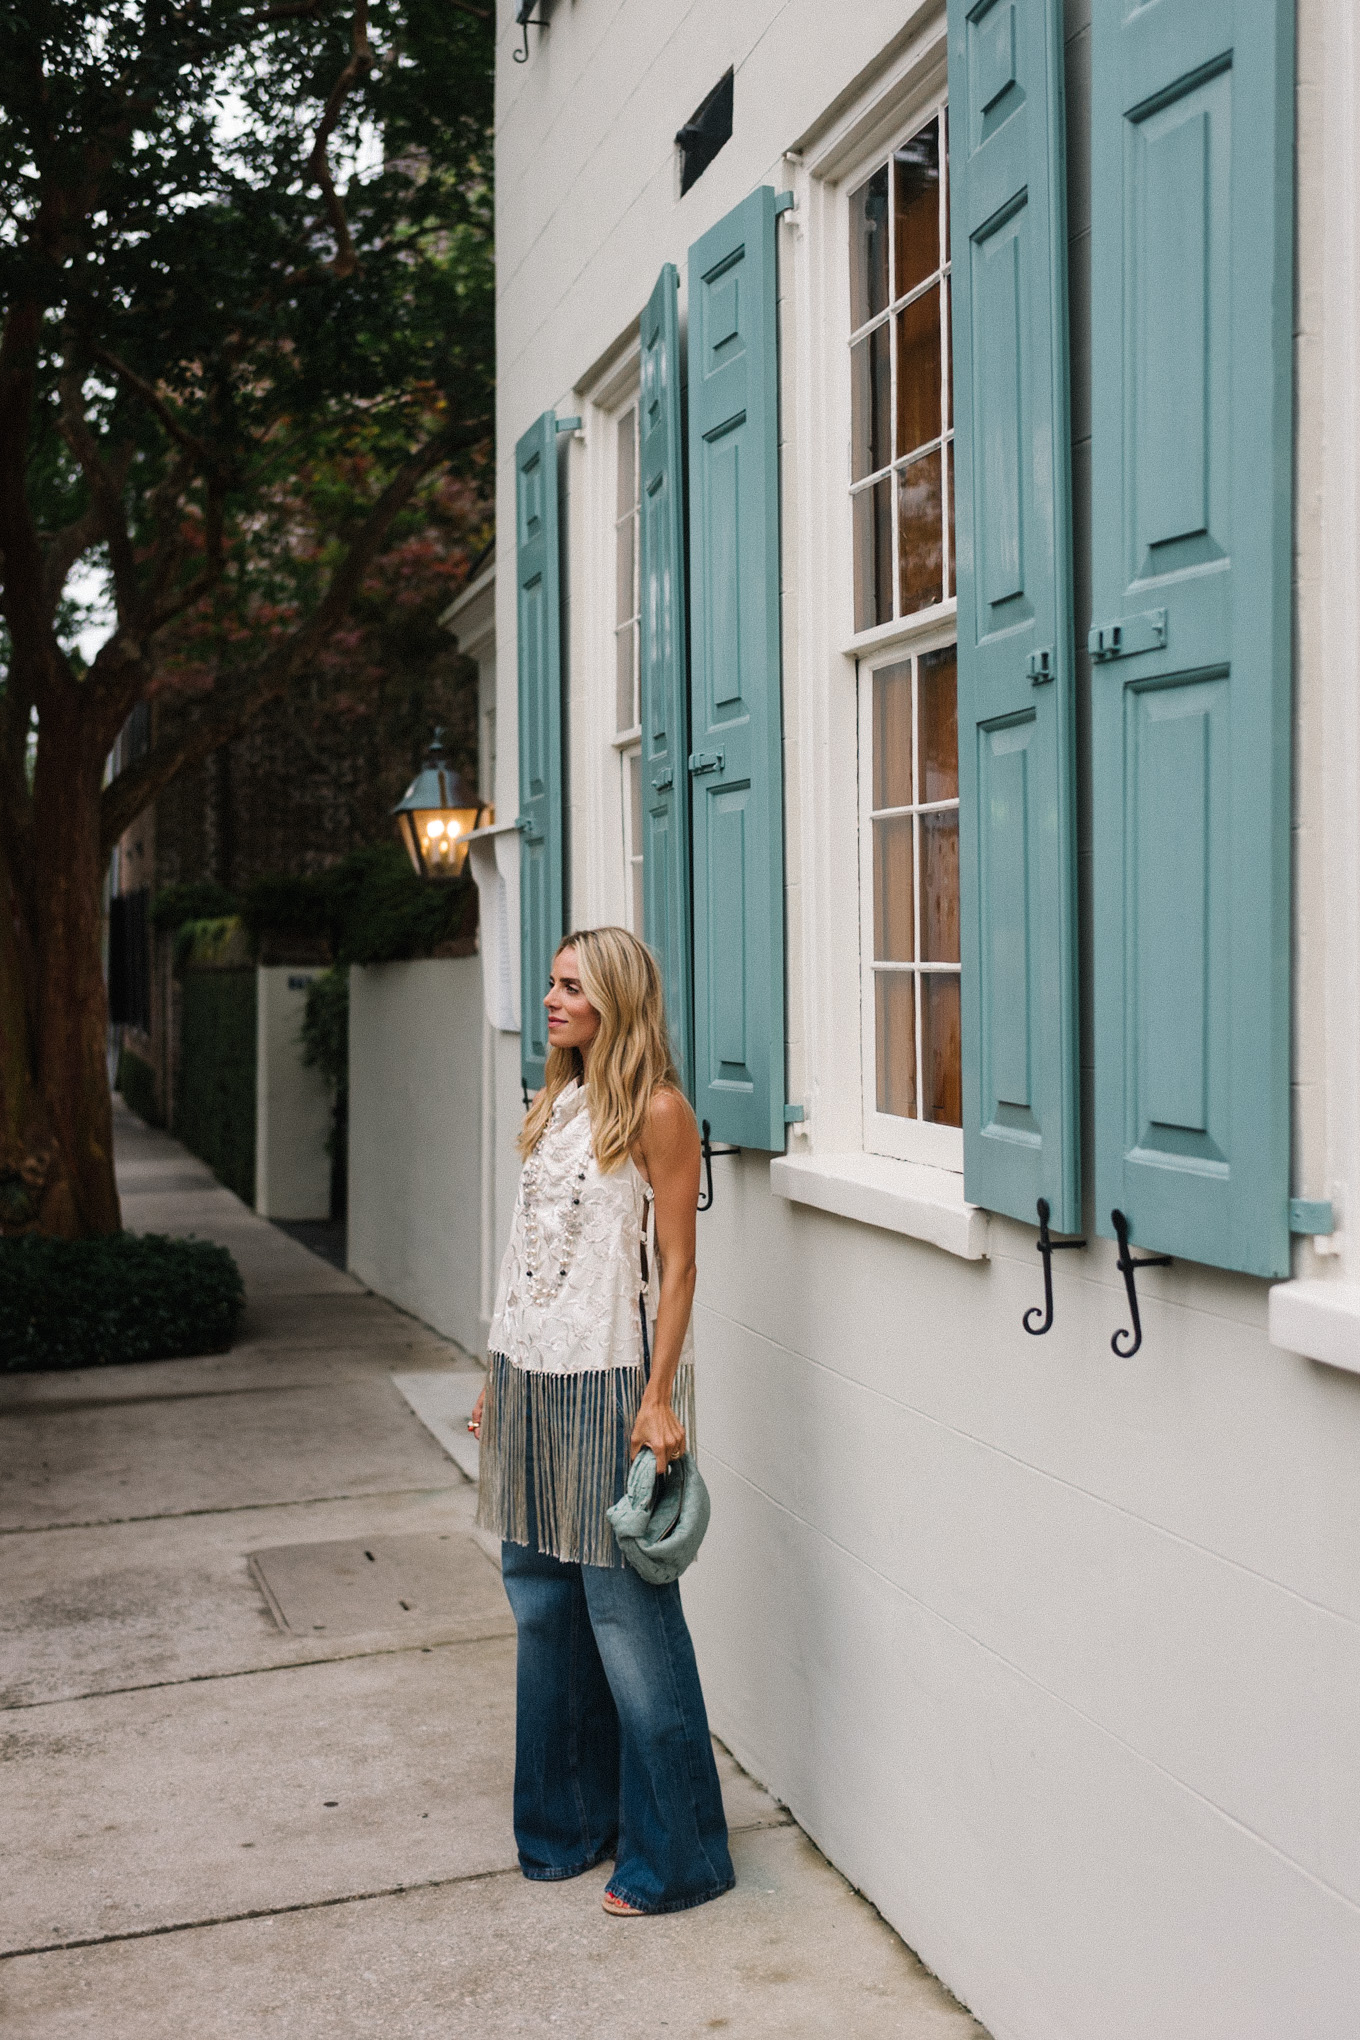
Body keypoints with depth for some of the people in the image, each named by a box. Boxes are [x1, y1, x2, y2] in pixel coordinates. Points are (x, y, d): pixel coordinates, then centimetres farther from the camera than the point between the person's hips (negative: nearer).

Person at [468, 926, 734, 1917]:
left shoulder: (656, 1110, -9)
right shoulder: (557, 1104, 14)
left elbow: (677, 1265, -11)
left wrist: (660, 1398, -17)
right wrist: (498, 1380, 15)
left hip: (607, 1379, -8)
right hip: (530, 1373, 8)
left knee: (626, 1616, -2)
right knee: (543, 1602, 15)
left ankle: (672, 1855, 13)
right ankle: (570, 1822, 31)